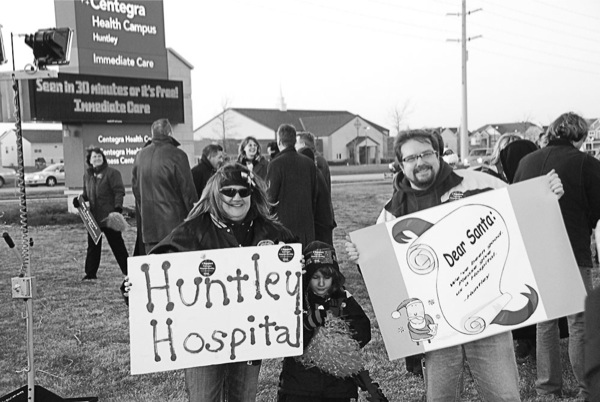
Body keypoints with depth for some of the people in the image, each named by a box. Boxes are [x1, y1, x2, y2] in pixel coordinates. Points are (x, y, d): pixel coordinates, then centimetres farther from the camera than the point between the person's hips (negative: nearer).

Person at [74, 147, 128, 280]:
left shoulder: (112, 173, -6)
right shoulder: (87, 175, 12)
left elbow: (119, 191, -11)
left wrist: (118, 206, -24)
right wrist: (80, 199, 1)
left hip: (109, 216, -6)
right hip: (93, 216, 6)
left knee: (117, 244, -1)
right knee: (92, 245, 12)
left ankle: (128, 272, 6)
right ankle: (90, 273, 22)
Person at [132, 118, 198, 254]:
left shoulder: (140, 155, 8)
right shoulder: (177, 155, -11)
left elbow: (135, 188, 16)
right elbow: (188, 190, -10)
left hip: (149, 225, 5)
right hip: (174, 223, -5)